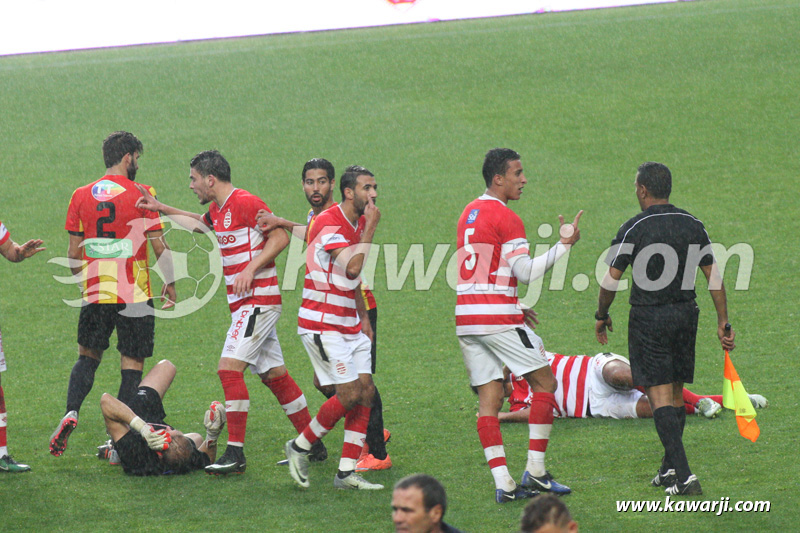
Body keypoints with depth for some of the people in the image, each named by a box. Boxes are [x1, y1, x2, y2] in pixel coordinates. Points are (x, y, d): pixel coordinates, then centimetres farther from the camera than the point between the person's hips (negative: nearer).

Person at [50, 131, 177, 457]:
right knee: (132, 363, 4)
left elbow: (74, 253, 7)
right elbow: (159, 246, -6)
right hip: (135, 295, -3)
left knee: (88, 356, 18)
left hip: (95, 294, 3)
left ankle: (71, 413, -6)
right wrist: (169, 284, 6)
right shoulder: (141, 195, -6)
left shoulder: (81, 196, 4)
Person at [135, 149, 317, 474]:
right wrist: (161, 209, 37)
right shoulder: (217, 209, 14)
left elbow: (280, 237, -15)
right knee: (274, 374, 11)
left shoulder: (246, 203, -14)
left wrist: (251, 268, -21)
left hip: (258, 300, -9)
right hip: (244, 303, 9)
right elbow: (200, 224, 38)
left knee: (229, 368, -16)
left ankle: (236, 455, -18)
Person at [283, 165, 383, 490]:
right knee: (350, 393, -14)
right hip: (322, 325, -9)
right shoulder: (329, 224, -17)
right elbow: (351, 268, -29)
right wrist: (370, 229, -23)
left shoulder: (358, 224, 12)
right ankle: (299, 448, 5)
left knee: (366, 391, 0)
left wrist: (363, 316, 20)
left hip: (349, 325, 9)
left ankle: (346, 472, 3)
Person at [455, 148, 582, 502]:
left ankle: (503, 484, -3)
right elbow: (527, 272, -13)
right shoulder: (505, 218, -10)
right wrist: (564, 245, -8)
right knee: (544, 383, 5)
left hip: (467, 315, 8)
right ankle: (535, 472, 1)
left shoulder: (469, 213, 17)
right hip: (498, 318, -8)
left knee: (489, 398, 4)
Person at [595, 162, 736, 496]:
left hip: (648, 318, -5)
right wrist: (723, 322, 9)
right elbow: (714, 277, 4)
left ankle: (684, 476, -17)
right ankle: (670, 469, 25)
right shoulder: (693, 225, 3)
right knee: (676, 393, 17)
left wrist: (602, 315, 8)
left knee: (660, 396, -6)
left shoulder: (634, 229, -11)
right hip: (685, 316, 5)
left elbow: (611, 280, -8)